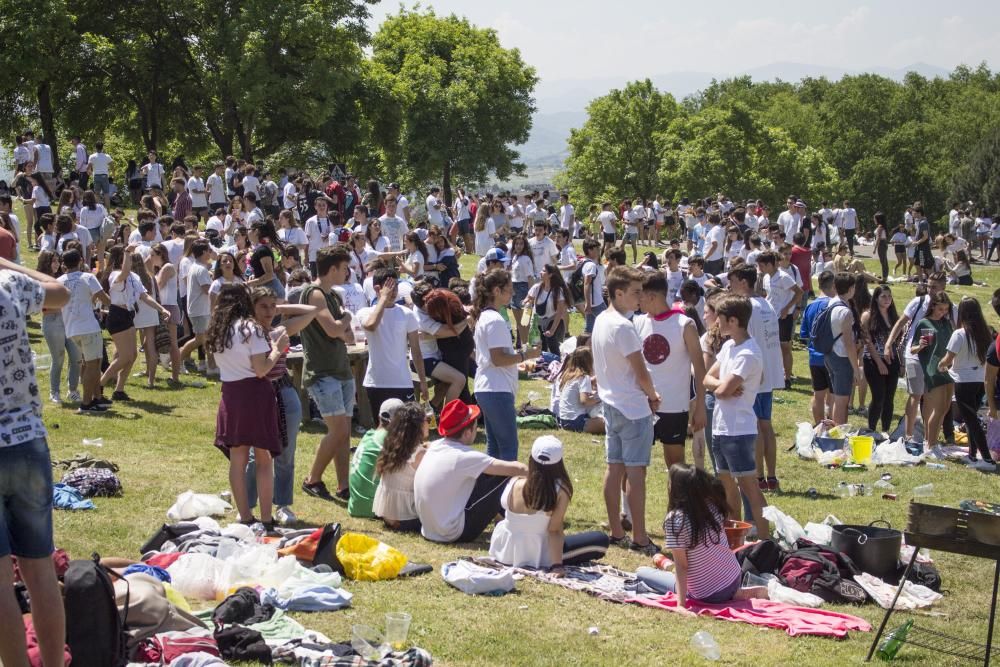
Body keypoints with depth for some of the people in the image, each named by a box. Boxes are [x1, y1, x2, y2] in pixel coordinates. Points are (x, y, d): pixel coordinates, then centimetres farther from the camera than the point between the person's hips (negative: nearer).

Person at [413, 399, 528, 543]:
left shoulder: (436, 446, 3)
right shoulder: (463, 456, -20)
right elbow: (516, 469, -20)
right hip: (456, 533, -8)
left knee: (483, 475, 18)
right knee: (505, 479, -4)